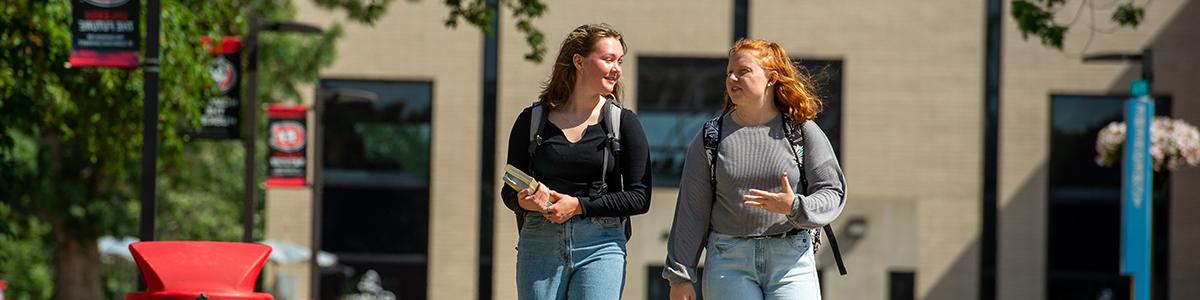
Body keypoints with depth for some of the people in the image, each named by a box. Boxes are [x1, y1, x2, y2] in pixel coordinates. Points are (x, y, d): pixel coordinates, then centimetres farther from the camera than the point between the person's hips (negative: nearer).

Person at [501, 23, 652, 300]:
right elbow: (509, 191, 11)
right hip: (540, 245, 1)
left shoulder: (624, 123, 5)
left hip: (600, 248, -1)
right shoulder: (532, 120, 7)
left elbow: (639, 197, 0)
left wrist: (578, 205, -10)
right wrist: (523, 201, -12)